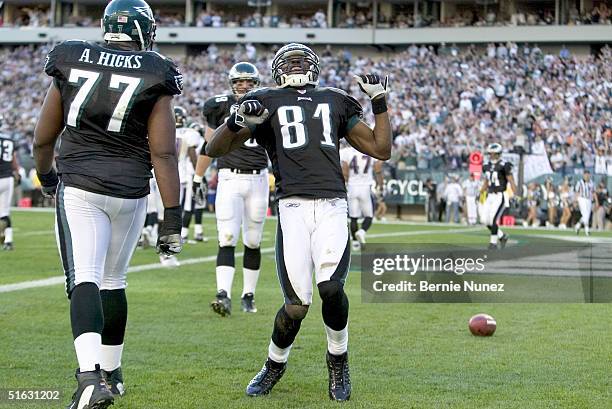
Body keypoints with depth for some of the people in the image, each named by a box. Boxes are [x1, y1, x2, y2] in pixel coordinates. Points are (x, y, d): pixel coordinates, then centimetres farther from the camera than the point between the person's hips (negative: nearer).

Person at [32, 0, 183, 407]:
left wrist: (46, 176, 28)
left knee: (84, 280, -8)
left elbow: (43, 138, 9)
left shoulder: (71, 62, 1)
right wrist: (173, 215, -5)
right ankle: (110, 373, 29)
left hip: (78, 188, -1)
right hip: (129, 192, 1)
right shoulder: (154, 76, -4)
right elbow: (163, 153, -9)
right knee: (113, 281, 16)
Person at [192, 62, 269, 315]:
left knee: (253, 242, 8)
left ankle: (248, 295, 19)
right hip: (229, 180, -2)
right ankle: (223, 295, -22)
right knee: (227, 241, -13)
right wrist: (198, 178, 16)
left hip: (258, 180, 2)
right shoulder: (221, 107, 2)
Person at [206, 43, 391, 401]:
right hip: (293, 207, -1)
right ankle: (275, 364, 22)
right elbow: (214, 150, 9)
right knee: (297, 305, -9)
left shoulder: (335, 102, 23)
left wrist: (380, 102, 17)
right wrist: (238, 121, -9)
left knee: (331, 288, -21)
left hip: (333, 205, 1)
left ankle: (338, 360, 7)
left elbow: (381, 150, 24)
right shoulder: (267, 103, 15)